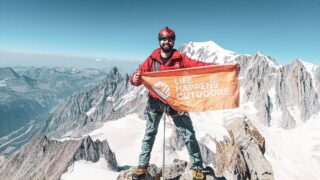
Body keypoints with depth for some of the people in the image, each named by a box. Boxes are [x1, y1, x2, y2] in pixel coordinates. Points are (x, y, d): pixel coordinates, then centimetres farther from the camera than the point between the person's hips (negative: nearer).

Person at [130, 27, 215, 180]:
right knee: (150, 133, 14)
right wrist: (135, 79, -27)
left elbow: (198, 65, -14)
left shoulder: (180, 58, -5)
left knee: (188, 134, 3)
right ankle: (142, 166, 32)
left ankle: (197, 167, 23)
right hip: (155, 101, 1)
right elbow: (139, 75, -3)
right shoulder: (152, 59, -2)